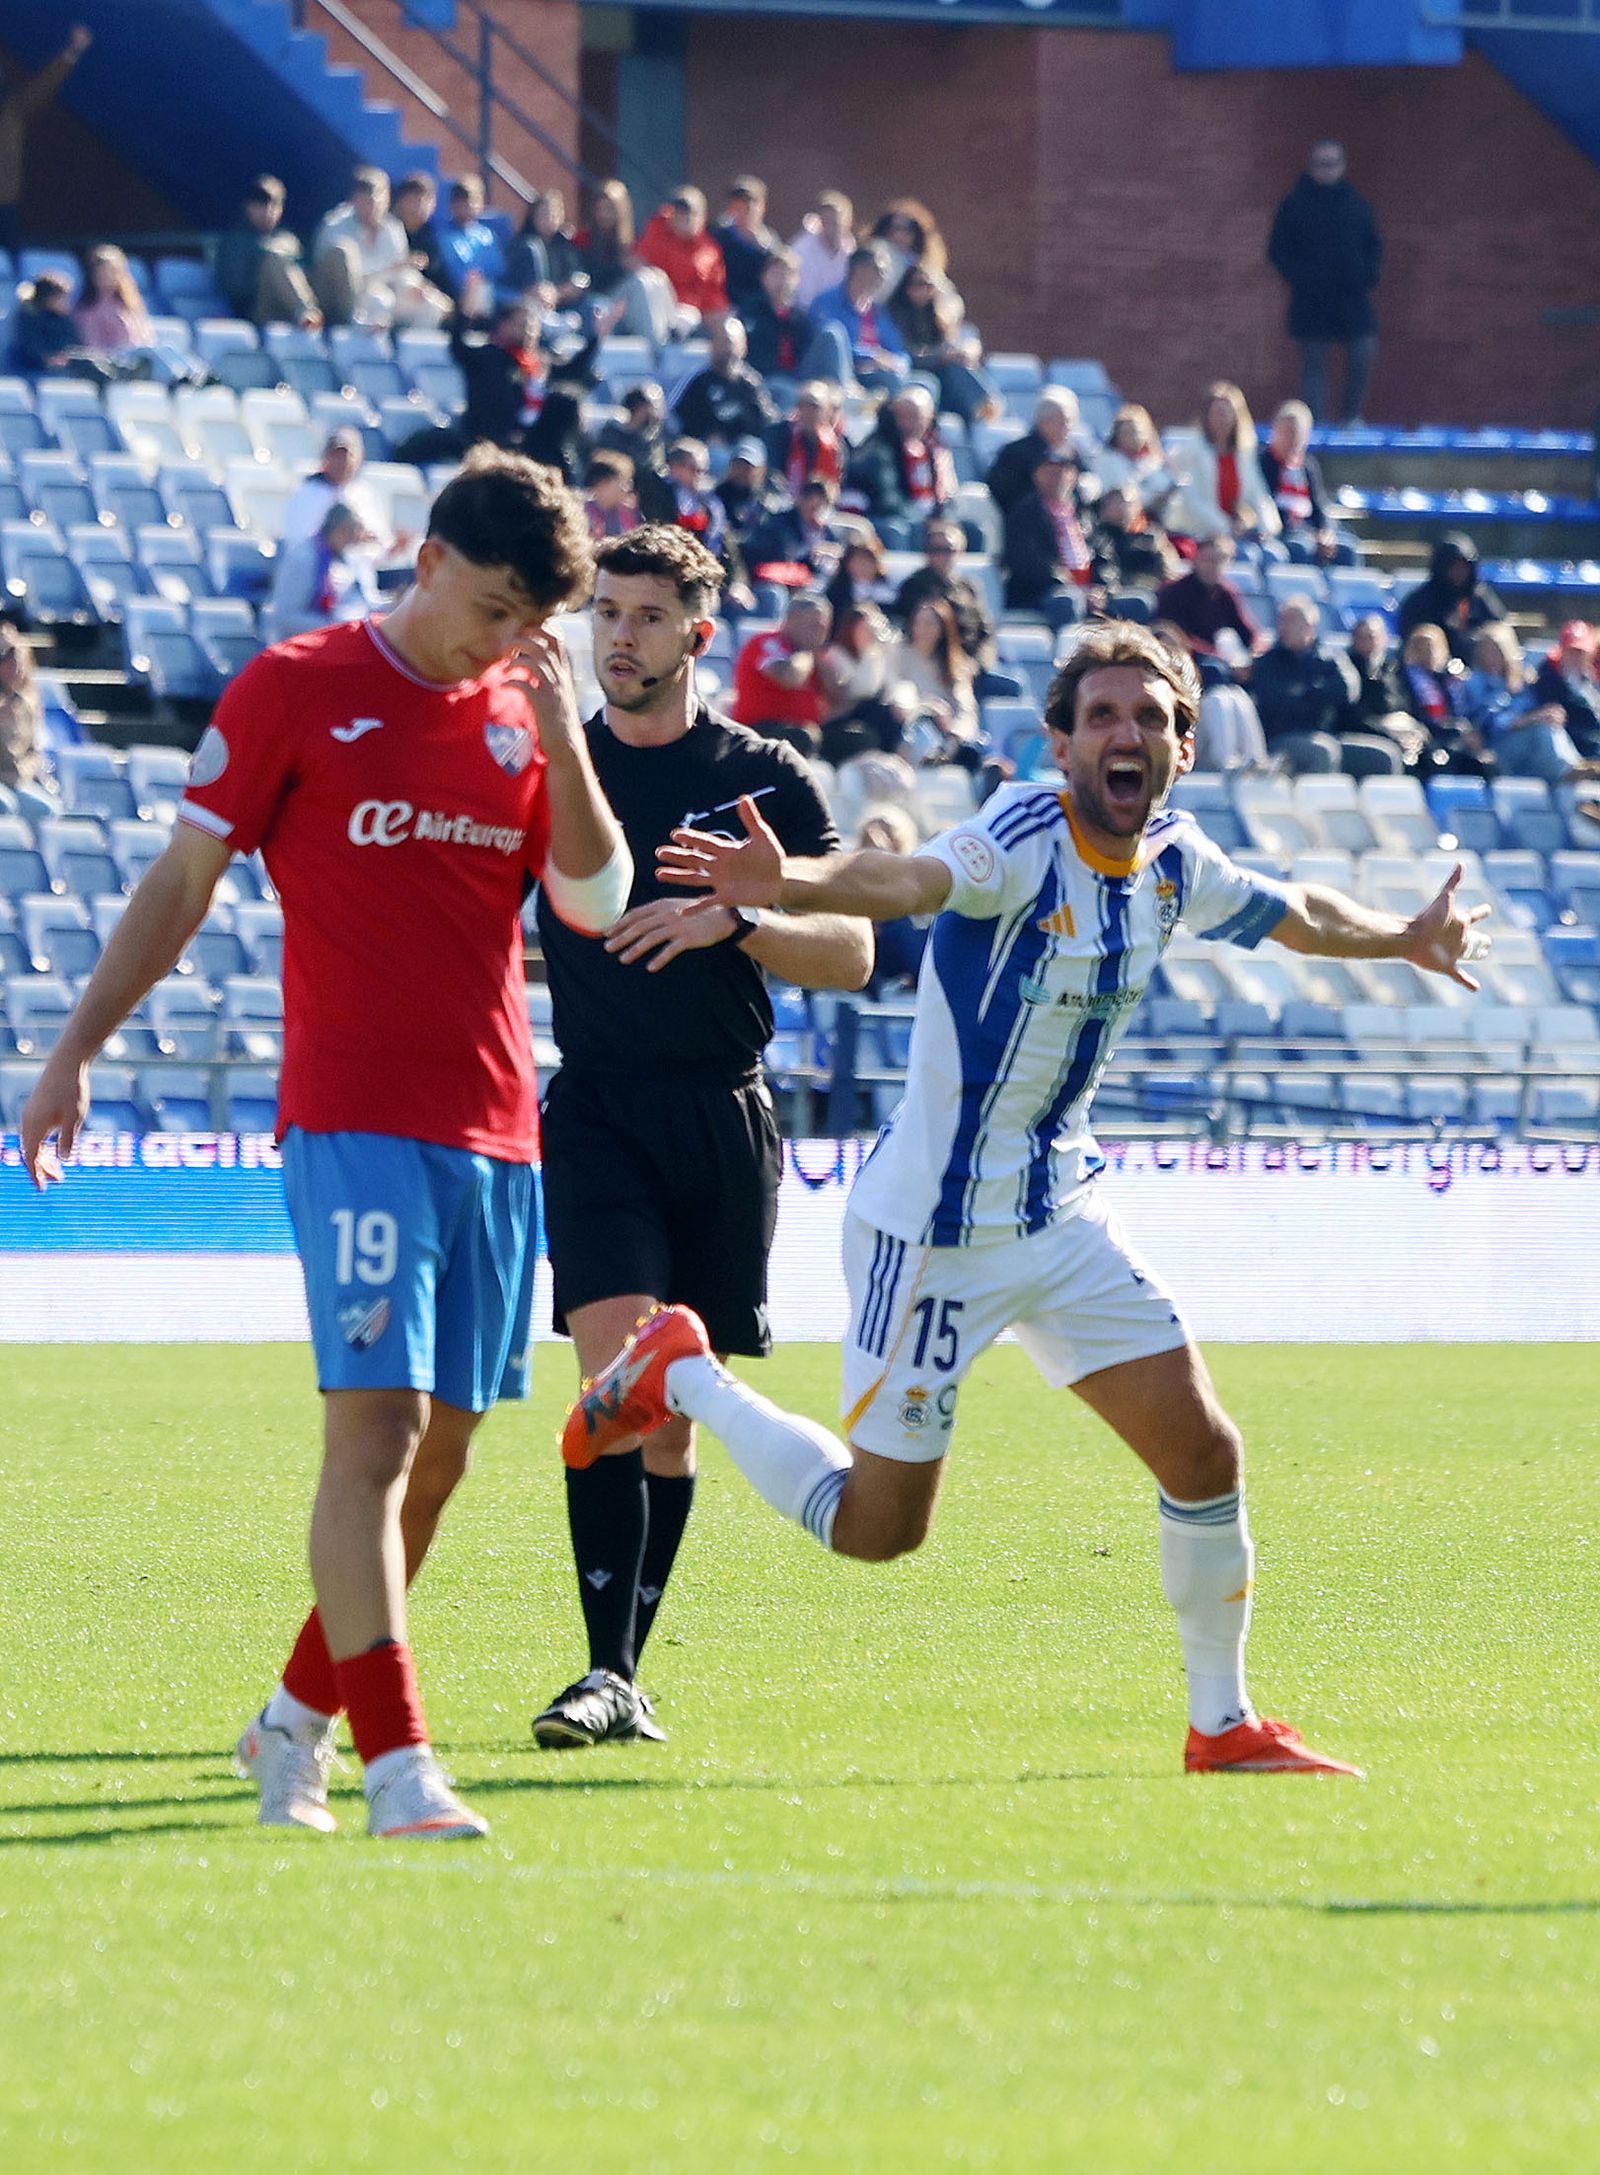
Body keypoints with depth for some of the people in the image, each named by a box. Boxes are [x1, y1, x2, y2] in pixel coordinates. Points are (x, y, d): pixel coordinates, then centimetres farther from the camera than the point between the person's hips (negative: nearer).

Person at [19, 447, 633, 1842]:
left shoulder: (524, 713, 12)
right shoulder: (298, 689, -2)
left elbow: (597, 902, 8)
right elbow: (184, 879, 2)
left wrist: (560, 737, -5)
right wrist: (77, 1049, 0)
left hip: (495, 1132, 6)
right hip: (356, 1118, -6)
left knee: (441, 1449, 8)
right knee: (377, 1423, -15)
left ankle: (297, 1722, 23)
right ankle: (396, 1764, -19)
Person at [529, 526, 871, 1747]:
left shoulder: (766, 780, 5)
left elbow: (850, 952, 0)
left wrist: (734, 919, -16)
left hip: (727, 1119, 1)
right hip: (599, 1109, -1)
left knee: (676, 1408, 5)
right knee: (616, 1370, -18)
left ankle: (628, 1663, 15)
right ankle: (609, 1674, -20)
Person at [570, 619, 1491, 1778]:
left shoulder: (1176, 865, 1)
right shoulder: (1023, 838, -22)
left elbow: (1295, 912, 24)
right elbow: (908, 878, -45)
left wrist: (1407, 940, 39)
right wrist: (790, 885, -65)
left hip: (1066, 1217, 7)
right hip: (937, 1228, -7)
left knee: (1204, 1454, 1)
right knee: (875, 1528, 0)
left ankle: (1224, 1725, 17)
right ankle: (678, 1376, 22)